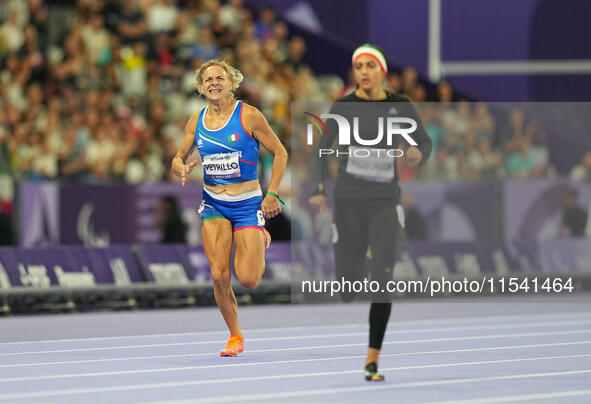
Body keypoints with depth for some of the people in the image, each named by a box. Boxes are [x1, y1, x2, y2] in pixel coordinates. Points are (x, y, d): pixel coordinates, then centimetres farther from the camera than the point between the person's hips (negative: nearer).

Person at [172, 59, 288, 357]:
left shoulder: (248, 115, -9)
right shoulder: (196, 120, 3)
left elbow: (280, 152, -2)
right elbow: (178, 158, 15)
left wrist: (272, 194, -9)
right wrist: (182, 168, -10)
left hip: (248, 204, -3)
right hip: (213, 205, 3)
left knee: (248, 280, -9)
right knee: (219, 276, -11)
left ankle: (261, 241, 25)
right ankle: (235, 336, 9)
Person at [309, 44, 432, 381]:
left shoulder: (401, 107, 1)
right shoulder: (344, 107, -1)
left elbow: (426, 142, 8)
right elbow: (322, 149, 4)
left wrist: (419, 155, -16)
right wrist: (319, 190, -9)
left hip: (386, 203, 0)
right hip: (349, 203, 0)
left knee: (384, 279, -13)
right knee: (348, 284, 1)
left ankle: (373, 360, -11)